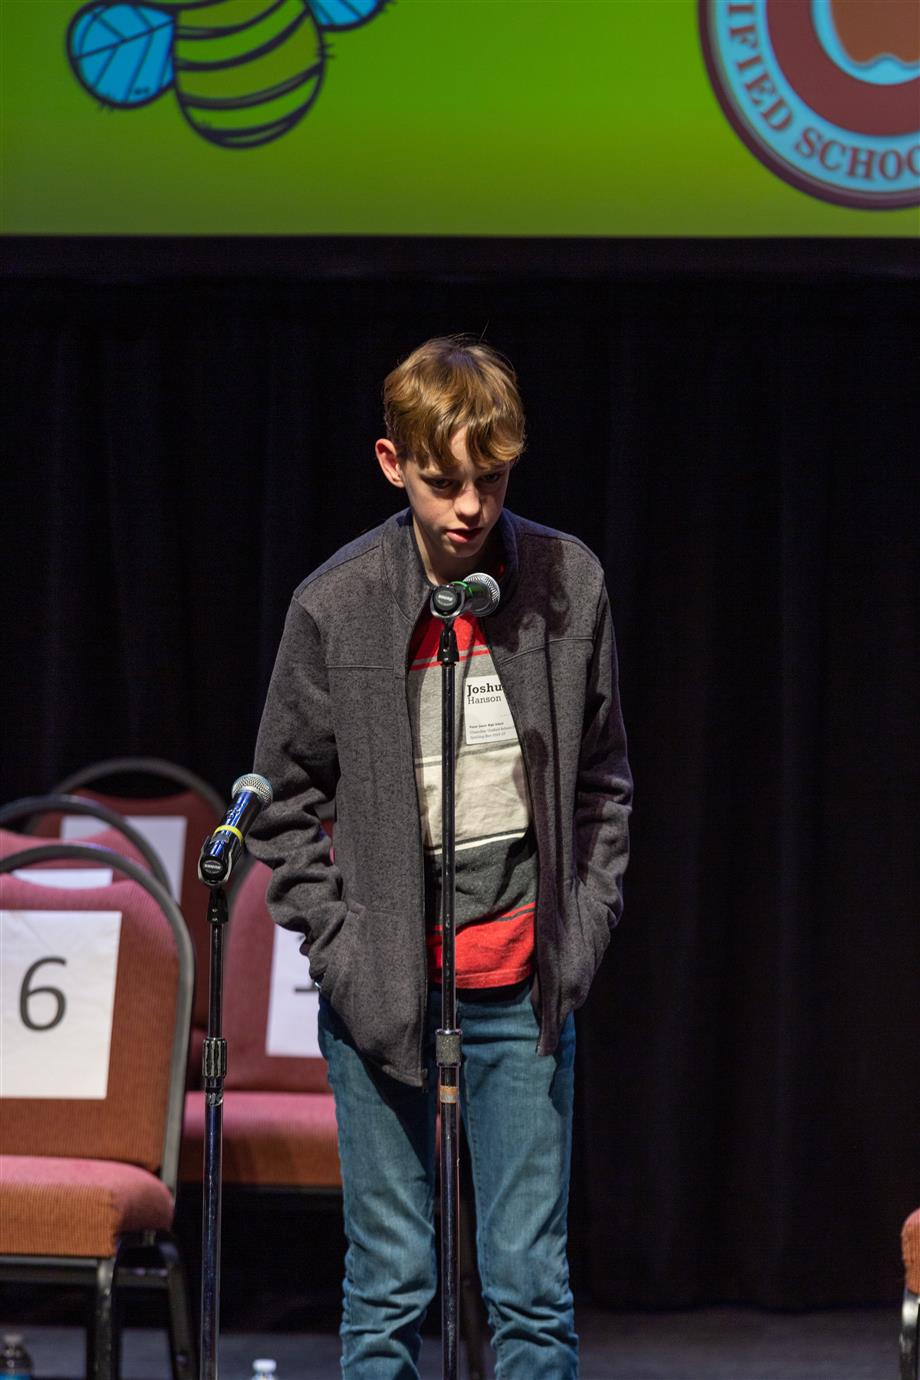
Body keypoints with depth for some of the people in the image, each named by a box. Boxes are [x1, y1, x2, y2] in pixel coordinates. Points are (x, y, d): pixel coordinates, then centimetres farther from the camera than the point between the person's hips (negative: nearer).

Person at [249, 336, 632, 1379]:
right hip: (384, 987, -1)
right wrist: (339, 945, -6)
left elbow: (603, 780, 10)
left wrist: (581, 930, 2)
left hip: (525, 987, 1)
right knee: (389, 1288, 4)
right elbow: (285, 800, 3)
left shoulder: (569, 582, -1)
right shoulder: (333, 605, -5)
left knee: (533, 1283, 3)